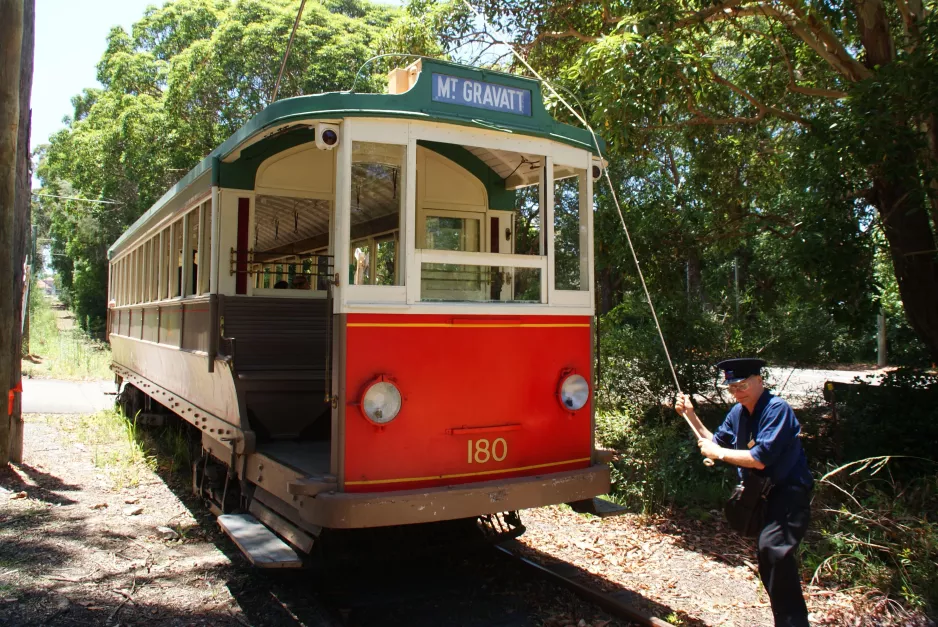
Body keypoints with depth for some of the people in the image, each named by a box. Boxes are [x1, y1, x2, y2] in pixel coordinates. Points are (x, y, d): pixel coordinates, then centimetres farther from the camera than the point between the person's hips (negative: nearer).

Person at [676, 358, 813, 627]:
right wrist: (691, 416, 6)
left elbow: (760, 459, -27)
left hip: (789, 492, -9)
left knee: (773, 548, -27)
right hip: (761, 493, 9)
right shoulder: (737, 412, 4)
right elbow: (716, 443, 16)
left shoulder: (776, 409, -20)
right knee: (767, 555, 16)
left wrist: (718, 453, -17)